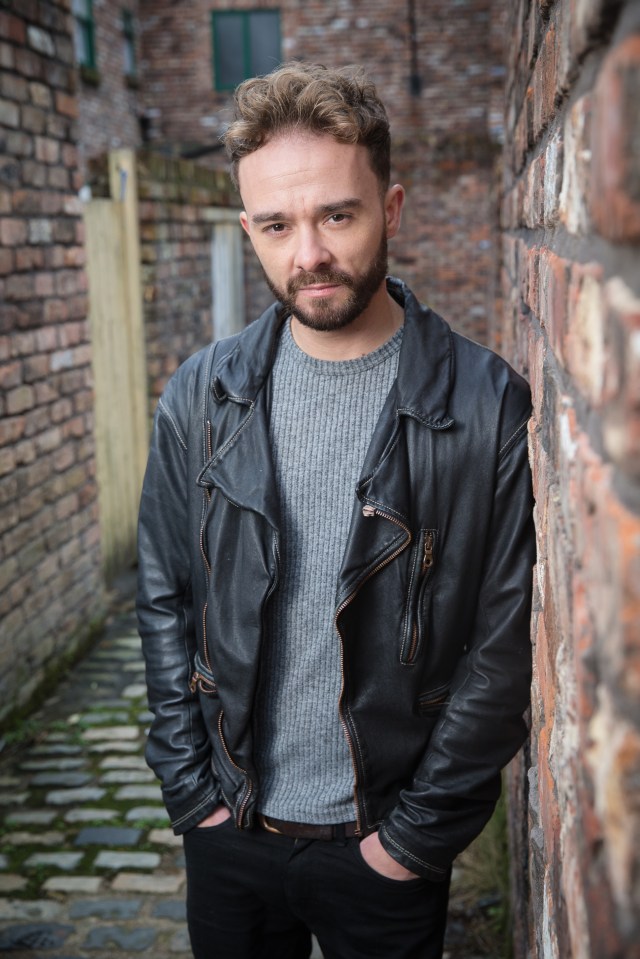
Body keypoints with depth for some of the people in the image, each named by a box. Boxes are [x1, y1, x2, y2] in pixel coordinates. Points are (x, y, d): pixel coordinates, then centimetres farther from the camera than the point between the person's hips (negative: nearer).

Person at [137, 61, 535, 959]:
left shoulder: (486, 404, -13)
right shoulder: (201, 396, -4)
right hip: (227, 832, 3)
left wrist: (418, 833, -8)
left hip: (387, 846, -2)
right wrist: (193, 790, -1)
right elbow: (165, 601, 2)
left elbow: (503, 642, -10)